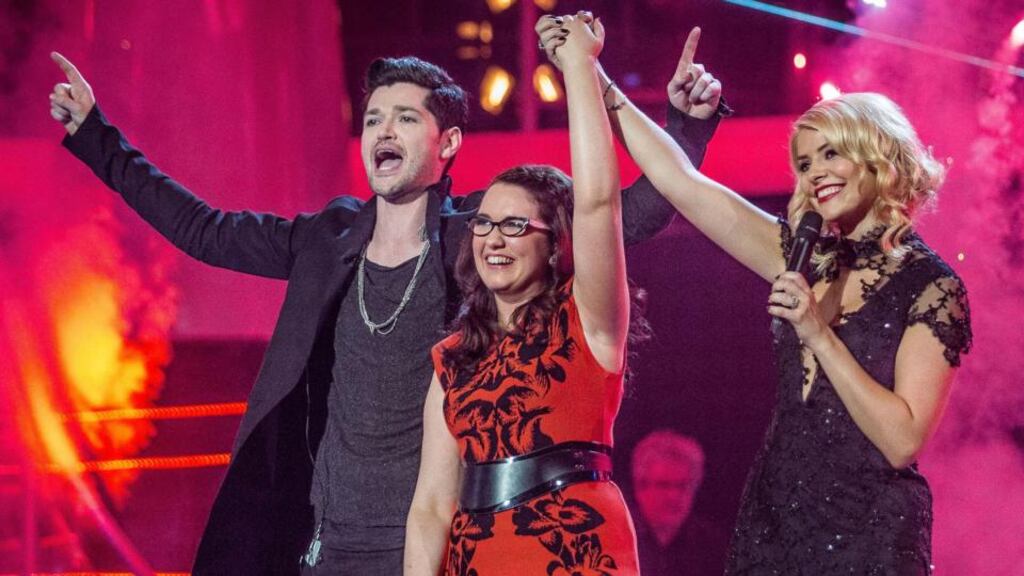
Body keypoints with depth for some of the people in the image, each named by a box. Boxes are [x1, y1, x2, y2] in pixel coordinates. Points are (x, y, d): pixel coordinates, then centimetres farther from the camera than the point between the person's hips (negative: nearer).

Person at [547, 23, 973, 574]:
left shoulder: (929, 285, -7)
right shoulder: (806, 258, 8)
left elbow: (902, 440, -16)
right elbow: (679, 180, 7)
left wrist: (820, 335, -19)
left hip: (867, 532, -5)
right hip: (772, 519, 5)